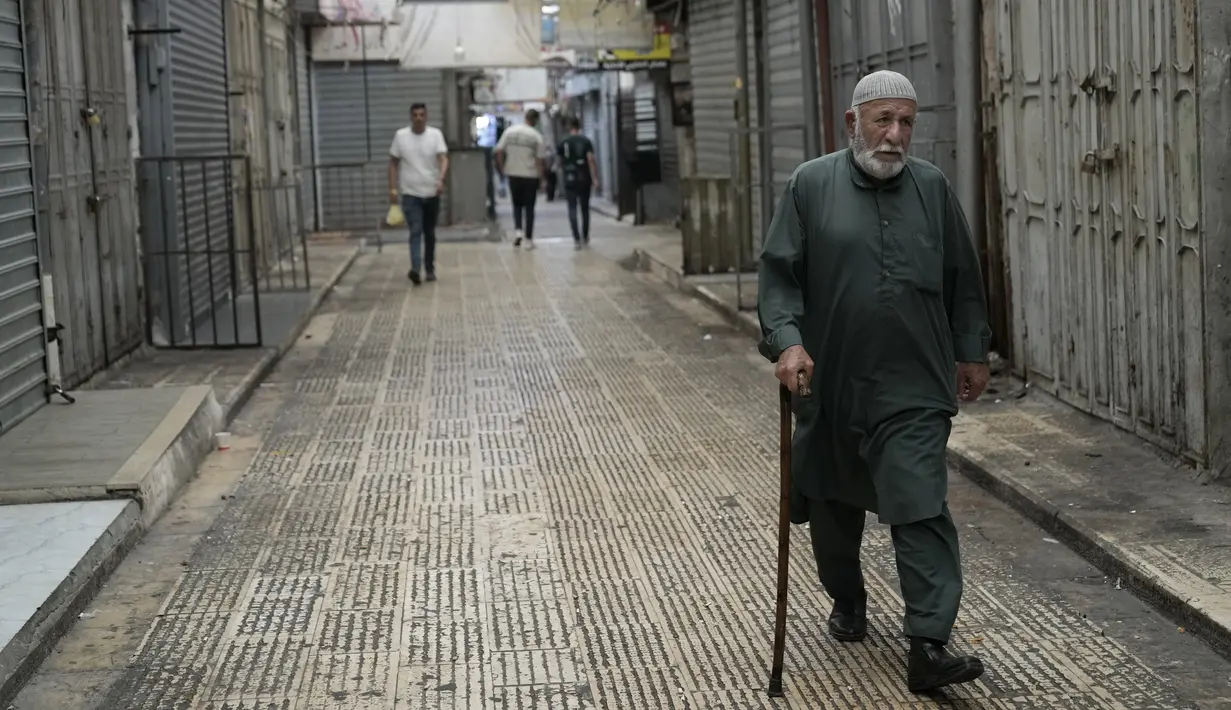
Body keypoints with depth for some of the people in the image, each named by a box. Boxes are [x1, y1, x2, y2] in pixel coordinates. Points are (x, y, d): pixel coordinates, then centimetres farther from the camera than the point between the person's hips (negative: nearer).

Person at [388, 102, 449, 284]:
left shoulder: (435, 134, -3)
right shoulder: (400, 136, -2)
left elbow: (443, 159, -13)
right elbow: (393, 163, 5)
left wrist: (441, 179, -31)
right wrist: (392, 188, -1)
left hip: (432, 193, 2)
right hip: (410, 193, -2)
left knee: (430, 233, 12)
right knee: (416, 231, -16)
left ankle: (430, 269, 24)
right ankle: (415, 269, -27)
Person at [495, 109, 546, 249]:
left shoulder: (510, 131, -1)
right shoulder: (536, 136, -8)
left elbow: (499, 151, -3)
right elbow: (539, 159, -8)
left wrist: (502, 168, 10)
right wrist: (542, 178, 1)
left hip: (513, 174, 2)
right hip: (531, 175, -2)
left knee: (517, 204, 18)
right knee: (529, 207, 6)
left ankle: (517, 230, -3)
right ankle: (528, 239, 7)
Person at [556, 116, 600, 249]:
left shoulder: (563, 143, 2)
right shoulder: (586, 141, -2)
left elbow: (560, 163, 11)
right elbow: (591, 160, -12)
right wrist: (595, 178, -11)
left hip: (569, 180, 0)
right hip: (584, 179, 0)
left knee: (572, 209, -2)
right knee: (585, 209, 13)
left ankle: (577, 238, -15)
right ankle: (585, 238, 21)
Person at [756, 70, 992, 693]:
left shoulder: (932, 187, 6)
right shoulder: (811, 185, 0)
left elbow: (962, 279, 14)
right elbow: (778, 272, -2)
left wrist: (971, 351, 15)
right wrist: (786, 340, -15)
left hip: (913, 391, 0)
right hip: (829, 384, 1)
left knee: (922, 513, -10)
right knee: (833, 507, 17)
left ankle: (929, 647, -12)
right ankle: (847, 601, 43)